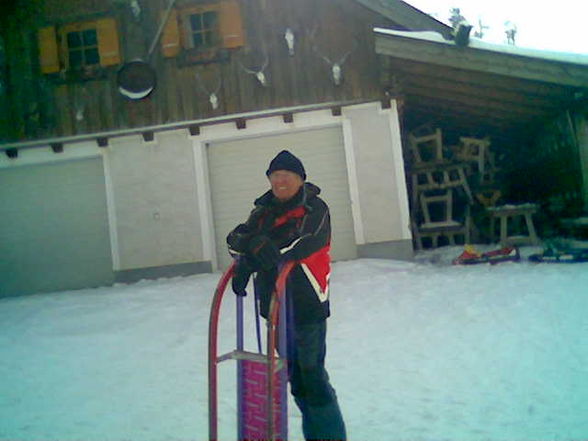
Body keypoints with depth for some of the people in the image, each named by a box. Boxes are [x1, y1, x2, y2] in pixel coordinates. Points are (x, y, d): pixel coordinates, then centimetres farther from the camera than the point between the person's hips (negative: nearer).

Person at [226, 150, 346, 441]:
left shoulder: (314, 208, -5)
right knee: (295, 376, 15)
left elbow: (303, 242, -21)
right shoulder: (264, 211, 13)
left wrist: (251, 262, -24)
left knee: (313, 376, -6)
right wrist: (253, 244, -22)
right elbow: (236, 238, 3)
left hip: (307, 306, -6)